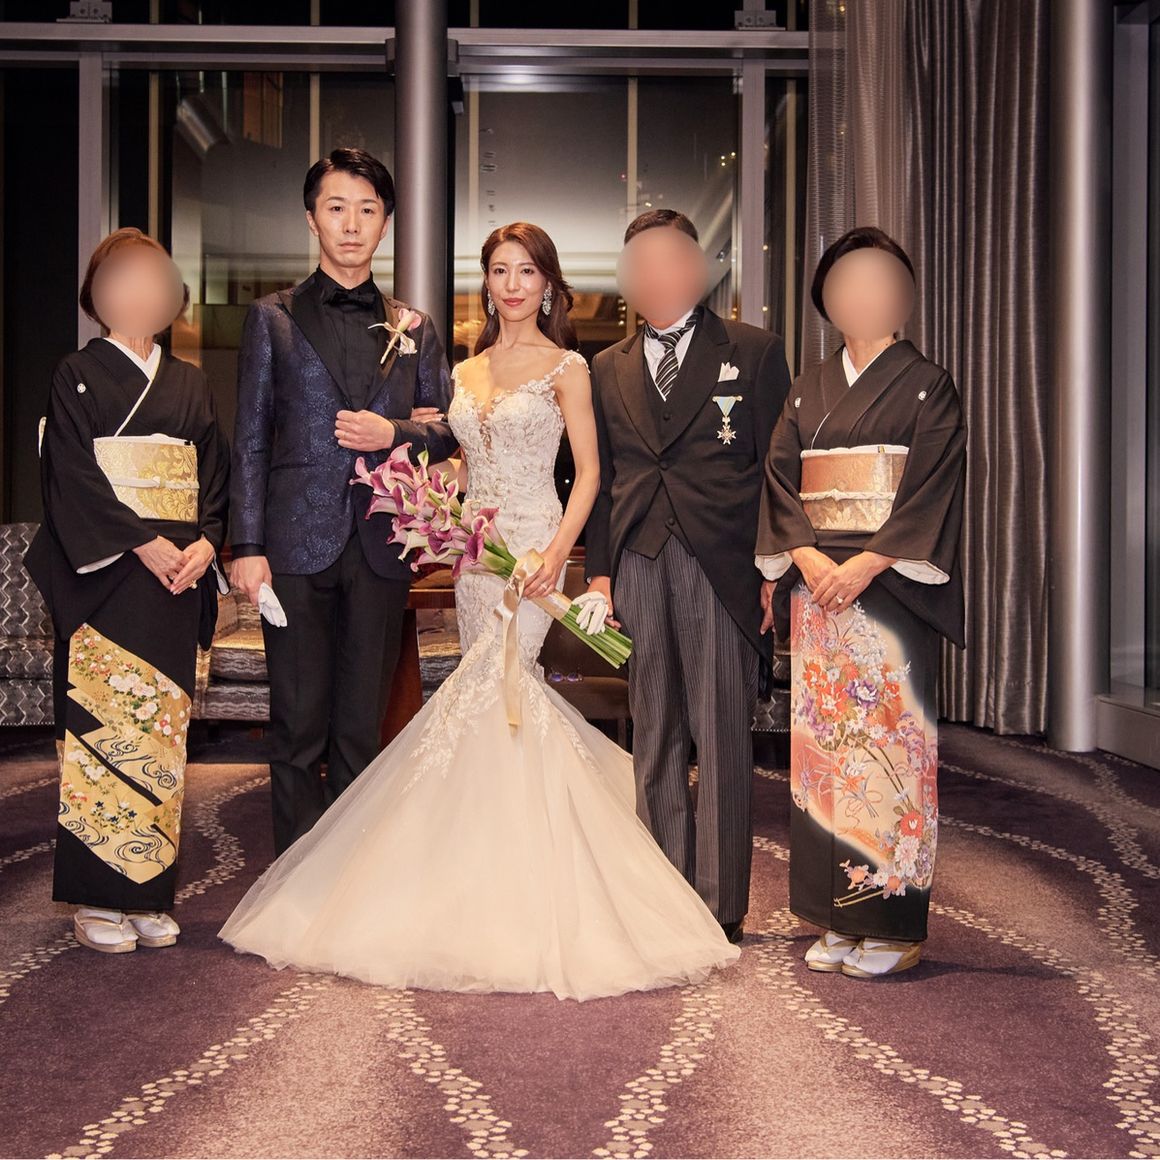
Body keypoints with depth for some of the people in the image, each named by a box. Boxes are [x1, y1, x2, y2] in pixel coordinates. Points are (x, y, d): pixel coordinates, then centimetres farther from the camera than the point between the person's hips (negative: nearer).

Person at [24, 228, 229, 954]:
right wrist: (142, 543, -16)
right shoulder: (78, 377, 3)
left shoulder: (190, 385, 16)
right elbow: (75, 476, -7)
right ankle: (98, 897, 1)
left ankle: (150, 893, 9)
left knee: (163, 731, 4)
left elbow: (217, 478, 12)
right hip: (105, 578, -4)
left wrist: (206, 543, -6)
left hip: (178, 579, 4)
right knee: (101, 728, -5)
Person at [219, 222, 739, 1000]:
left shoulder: (565, 367, 0)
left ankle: (482, 883, -6)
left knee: (482, 695, -14)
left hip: (532, 543, -5)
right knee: (508, 694, 4)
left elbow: (587, 472, -4)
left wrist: (557, 552, -16)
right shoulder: (465, 373, 15)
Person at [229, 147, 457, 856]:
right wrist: (247, 546, -5)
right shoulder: (274, 318, 7)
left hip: (381, 549, 2)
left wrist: (393, 434, -8)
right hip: (297, 545, -2)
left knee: (362, 729, 7)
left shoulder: (415, 329, 13)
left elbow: (446, 430, 14)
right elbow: (251, 441, 2)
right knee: (299, 729, 2)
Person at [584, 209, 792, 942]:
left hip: (721, 570, -4)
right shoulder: (609, 369, 16)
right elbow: (601, 477, 16)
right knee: (653, 737, 9)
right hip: (638, 570, 4)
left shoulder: (753, 352, 5)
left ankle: (721, 903, 6)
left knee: (722, 738, -2)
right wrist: (599, 570, 8)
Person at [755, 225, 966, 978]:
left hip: (890, 588, -4)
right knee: (822, 742, 3)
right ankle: (839, 917, 10)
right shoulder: (811, 390, 15)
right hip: (817, 585, 5)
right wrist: (806, 555, -9)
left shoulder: (927, 387, 2)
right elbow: (779, 474, 8)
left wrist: (866, 563, -17)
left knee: (890, 740, -6)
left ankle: (893, 923, 2)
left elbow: (932, 485, -8)